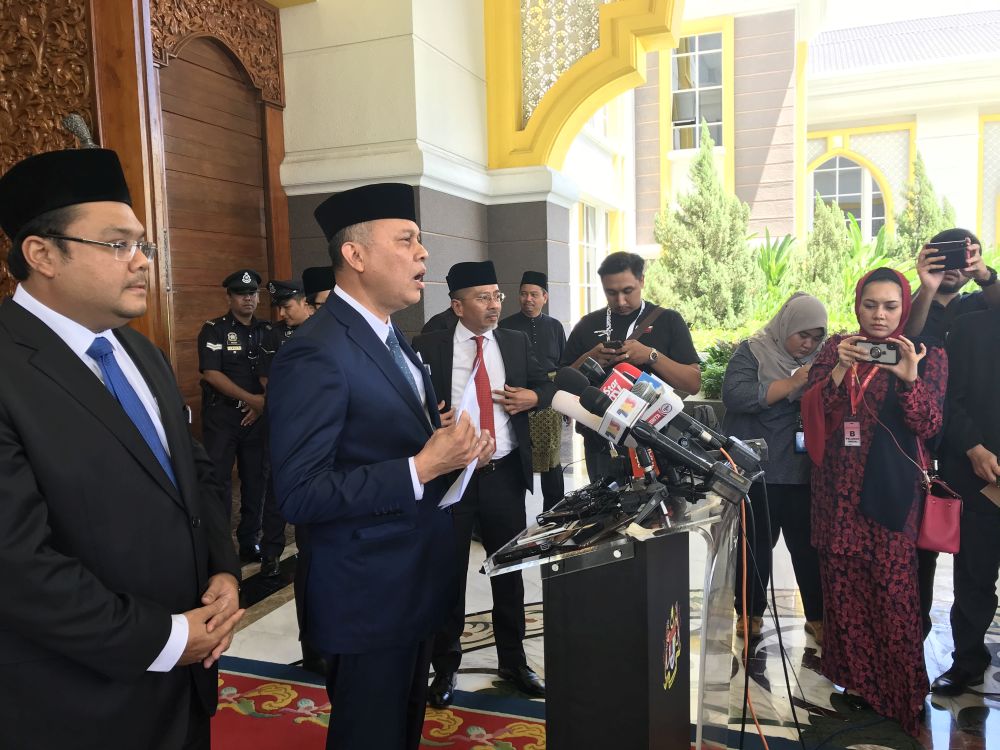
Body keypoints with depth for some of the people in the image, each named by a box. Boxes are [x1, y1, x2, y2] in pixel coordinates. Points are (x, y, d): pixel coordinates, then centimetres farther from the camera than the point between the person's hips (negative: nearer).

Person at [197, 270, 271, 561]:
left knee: (255, 480, 7)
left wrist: (263, 404, -8)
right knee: (219, 480, -1)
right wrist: (252, 399, -16)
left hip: (257, 417, 4)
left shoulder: (266, 331, 10)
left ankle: (249, 541, 20)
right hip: (221, 416, -3)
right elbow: (211, 373, -12)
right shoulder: (213, 330, -2)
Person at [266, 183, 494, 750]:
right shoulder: (315, 355, -22)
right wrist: (421, 468, -28)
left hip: (417, 581, 9)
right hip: (369, 594, -9)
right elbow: (299, 494, -26)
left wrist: (457, 450, -2)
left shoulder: (391, 337, 9)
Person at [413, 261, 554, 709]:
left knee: (509, 568, 15)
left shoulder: (516, 343, 5)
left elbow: (546, 386, 13)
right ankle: (445, 667, 28)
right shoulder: (429, 347, -5)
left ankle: (513, 661, 34)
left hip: (504, 473, 3)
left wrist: (533, 397, -8)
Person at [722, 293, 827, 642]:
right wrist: (791, 384, -20)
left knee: (809, 546, 8)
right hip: (756, 471, -3)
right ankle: (750, 612, 26)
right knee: (755, 544, 10)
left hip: (805, 473, 3)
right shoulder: (752, 352, -3)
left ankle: (817, 616, 24)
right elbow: (734, 395, -19)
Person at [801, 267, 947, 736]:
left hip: (890, 488, -2)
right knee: (842, 585, 5)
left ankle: (897, 697, 12)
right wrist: (839, 371, -16)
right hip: (838, 487, 2)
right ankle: (853, 679, 21)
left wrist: (909, 378, -21)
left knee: (892, 589, -4)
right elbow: (810, 410, -1)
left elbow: (928, 426, -5)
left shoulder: (927, 355, 3)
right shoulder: (836, 347, 7)